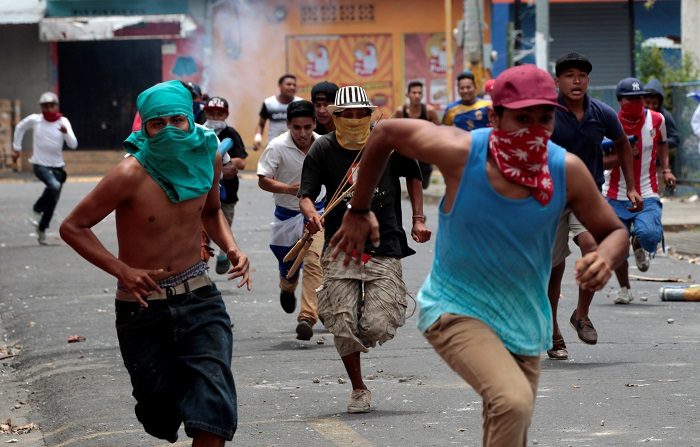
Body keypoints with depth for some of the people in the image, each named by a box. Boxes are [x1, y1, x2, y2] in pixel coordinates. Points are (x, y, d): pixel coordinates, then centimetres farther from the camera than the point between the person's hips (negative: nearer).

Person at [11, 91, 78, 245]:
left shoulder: (63, 122, -3)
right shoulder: (34, 120, -5)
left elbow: (73, 145, -11)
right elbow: (20, 128, 15)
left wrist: (66, 133, -30)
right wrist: (16, 148, 15)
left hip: (57, 167, 3)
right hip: (40, 165, -3)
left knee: (53, 201, 6)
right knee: (54, 186, -31)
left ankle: (41, 230, 24)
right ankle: (37, 210, -9)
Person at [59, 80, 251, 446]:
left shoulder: (207, 157, -3)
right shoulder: (131, 174, -19)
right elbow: (73, 227, -12)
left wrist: (232, 248, -1)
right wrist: (123, 270, -23)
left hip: (198, 297, 3)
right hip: (142, 306, -3)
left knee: (214, 402, -15)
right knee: (162, 408, 9)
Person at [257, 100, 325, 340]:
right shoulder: (277, 147, -17)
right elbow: (263, 180, -18)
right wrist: (288, 189, -34)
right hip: (287, 213, 0)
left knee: (314, 261, -19)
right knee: (288, 266, 13)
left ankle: (307, 316, -23)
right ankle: (287, 289, 51)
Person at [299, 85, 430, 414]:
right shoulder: (323, 149, 0)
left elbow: (413, 175, 19)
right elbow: (306, 194, -2)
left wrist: (418, 219, 13)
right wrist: (312, 215, -25)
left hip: (384, 250, 0)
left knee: (378, 327, -12)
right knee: (343, 327, -7)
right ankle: (358, 390, 13)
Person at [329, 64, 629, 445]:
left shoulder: (567, 171, -14)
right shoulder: (461, 153, -21)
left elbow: (614, 232, -1)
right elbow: (385, 133, -4)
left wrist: (606, 258, -27)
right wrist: (358, 212, 5)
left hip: (523, 323, 5)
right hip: (456, 311, -4)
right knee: (513, 403, -30)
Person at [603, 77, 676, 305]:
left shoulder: (656, 120, 0)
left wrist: (666, 170, 9)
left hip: (647, 194, 0)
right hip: (616, 195, 0)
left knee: (649, 234, -24)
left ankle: (638, 245, 15)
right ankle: (624, 289, 25)